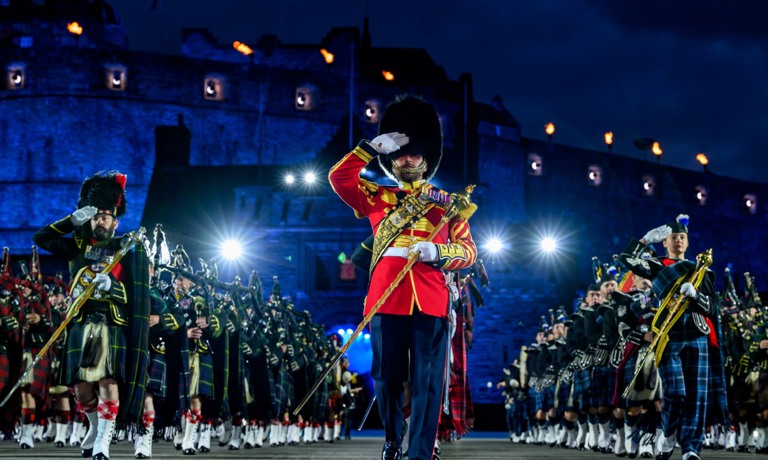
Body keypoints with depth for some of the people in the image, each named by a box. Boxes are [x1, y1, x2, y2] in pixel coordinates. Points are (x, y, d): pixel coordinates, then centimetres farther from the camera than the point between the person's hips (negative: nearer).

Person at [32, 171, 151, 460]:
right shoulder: (80, 245, 17)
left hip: (113, 328, -3)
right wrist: (73, 220, 6)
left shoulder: (129, 250, 7)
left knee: (108, 383, -15)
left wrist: (111, 286, -13)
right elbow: (41, 238, 11)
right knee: (82, 388, 4)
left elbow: (137, 298, 4)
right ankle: (96, 427, 30)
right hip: (80, 327, 3)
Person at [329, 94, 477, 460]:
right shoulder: (376, 198, 16)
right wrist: (373, 147, 1)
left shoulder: (446, 203, 13)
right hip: (385, 300, 1)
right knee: (387, 377, 6)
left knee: (427, 382, -4)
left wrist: (437, 252, -12)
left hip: (430, 302, -1)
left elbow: (468, 250, 8)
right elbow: (339, 177, 3)